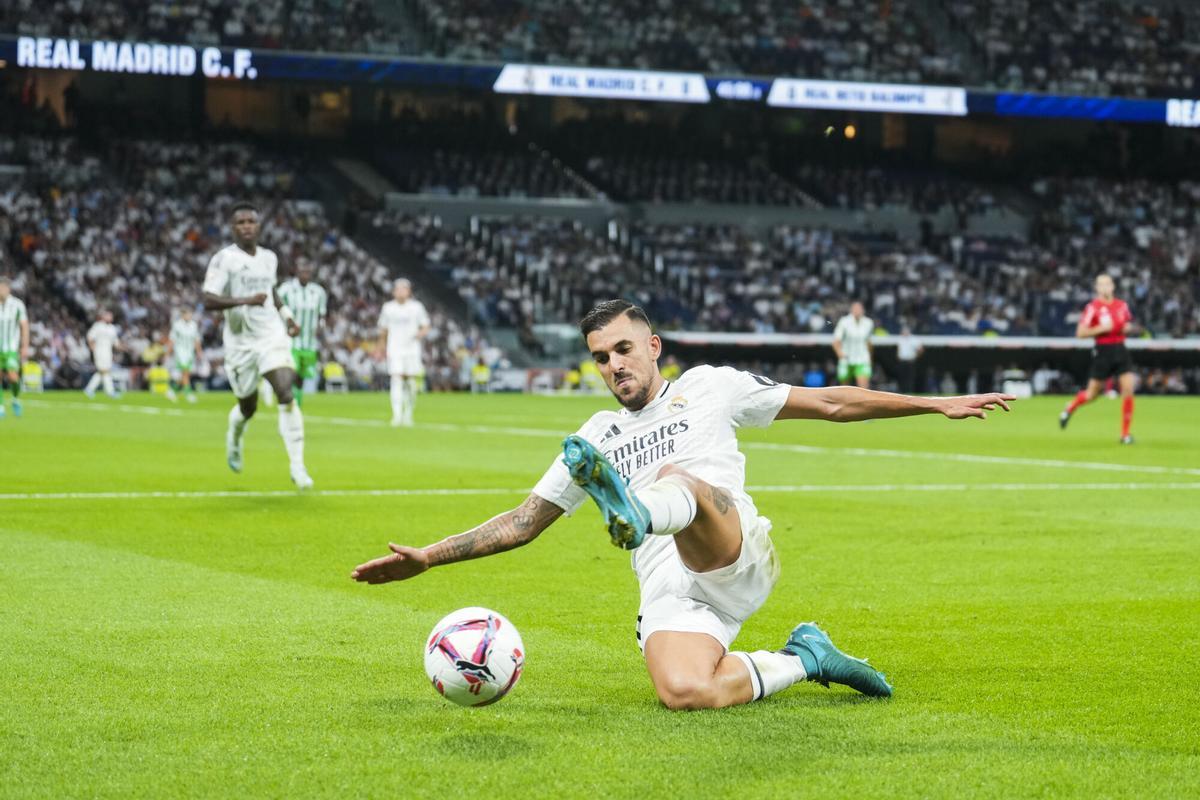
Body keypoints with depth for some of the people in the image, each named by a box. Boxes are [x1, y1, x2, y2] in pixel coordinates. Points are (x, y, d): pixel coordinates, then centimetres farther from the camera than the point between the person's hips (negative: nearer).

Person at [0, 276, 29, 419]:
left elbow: (24, 326, -1)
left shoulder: (17, 304, -4)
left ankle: (16, 400, 14)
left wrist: (25, 347, -7)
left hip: (12, 348, -2)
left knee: (13, 377, -13)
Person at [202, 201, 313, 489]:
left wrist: (286, 314, 17)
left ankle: (297, 466, -17)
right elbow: (209, 301, -20)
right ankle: (234, 436, 48)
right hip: (240, 341, -3)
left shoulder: (270, 258, 9)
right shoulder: (223, 259, -9)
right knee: (248, 407, 11)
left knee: (286, 395, -18)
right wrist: (245, 300, -31)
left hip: (272, 335, 3)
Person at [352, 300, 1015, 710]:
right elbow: (523, 521, 25)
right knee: (684, 692, -31)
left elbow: (828, 404, 17)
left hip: (736, 555, -2)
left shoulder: (708, 388, 17)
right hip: (670, 596, 2)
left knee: (679, 480, -33)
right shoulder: (598, 438, 23)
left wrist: (936, 404, 13)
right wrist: (427, 557, 16)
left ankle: (635, 511, -67)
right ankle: (802, 661, -6)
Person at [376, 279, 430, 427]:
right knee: (396, 381, -13)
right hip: (394, 350, 0)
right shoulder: (388, 308, 5)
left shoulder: (416, 307, 2)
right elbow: (383, 329, 17)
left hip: (412, 349, 0)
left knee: (411, 383, 2)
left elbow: (425, 327, 6)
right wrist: (381, 347, 23)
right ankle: (397, 415, -19)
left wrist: (420, 334, -15)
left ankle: (408, 414, 21)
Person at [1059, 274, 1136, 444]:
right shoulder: (1093, 307, -7)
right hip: (1103, 351, -4)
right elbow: (1080, 332, -10)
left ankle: (1125, 434, 0)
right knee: (1093, 393, 4)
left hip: (1120, 350, 4)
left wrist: (1127, 328, 2)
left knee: (1128, 388, -9)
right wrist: (1101, 328, -19)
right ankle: (1069, 409, 36)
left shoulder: (1122, 305, 8)